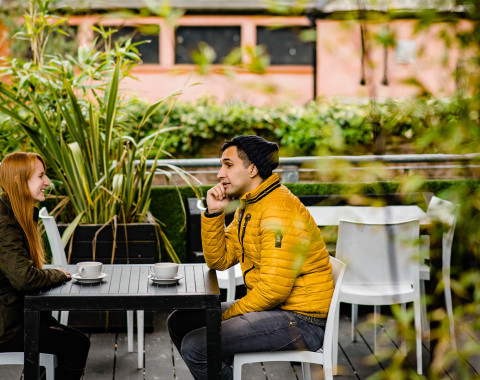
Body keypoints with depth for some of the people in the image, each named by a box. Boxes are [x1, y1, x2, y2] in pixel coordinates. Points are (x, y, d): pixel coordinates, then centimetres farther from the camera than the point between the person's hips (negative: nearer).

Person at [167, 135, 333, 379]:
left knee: (195, 346, -20)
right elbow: (220, 260, 10)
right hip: (268, 307, 10)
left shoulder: (279, 209, -20)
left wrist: (227, 315, -13)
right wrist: (213, 212, -2)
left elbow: (273, 288, -24)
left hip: (301, 322, -10)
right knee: (179, 322, 13)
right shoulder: (247, 206, 12)